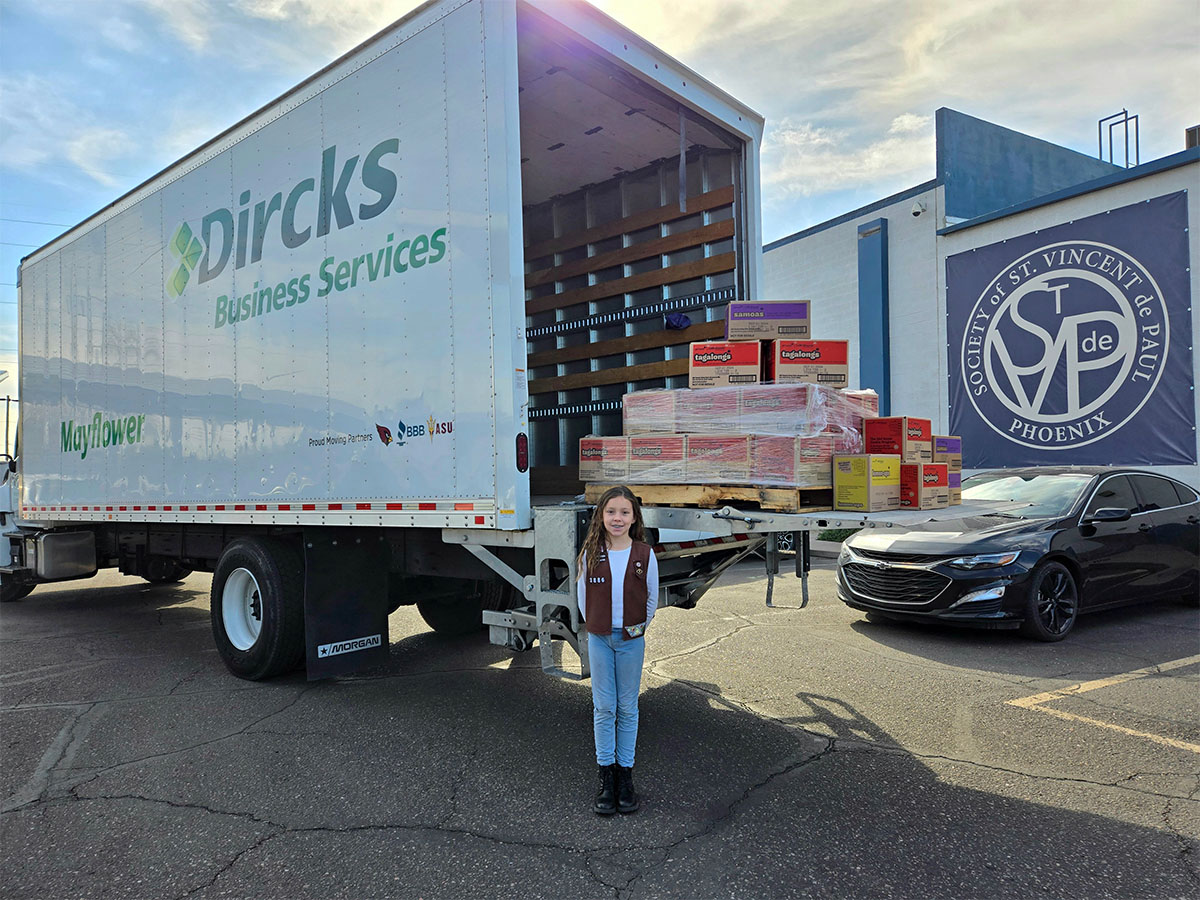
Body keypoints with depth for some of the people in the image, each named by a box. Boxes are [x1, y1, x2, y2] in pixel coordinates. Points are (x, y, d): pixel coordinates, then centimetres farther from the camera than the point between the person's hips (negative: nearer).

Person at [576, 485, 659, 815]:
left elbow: (652, 598, 5)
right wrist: (595, 627, 4)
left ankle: (625, 775, 20)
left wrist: (638, 628, 8)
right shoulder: (591, 554, -4)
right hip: (599, 639, 1)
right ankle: (606, 777, 17)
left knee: (627, 708, 8)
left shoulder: (644, 554, -6)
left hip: (631, 639, 0)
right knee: (603, 708, 6)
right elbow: (583, 596, 6)